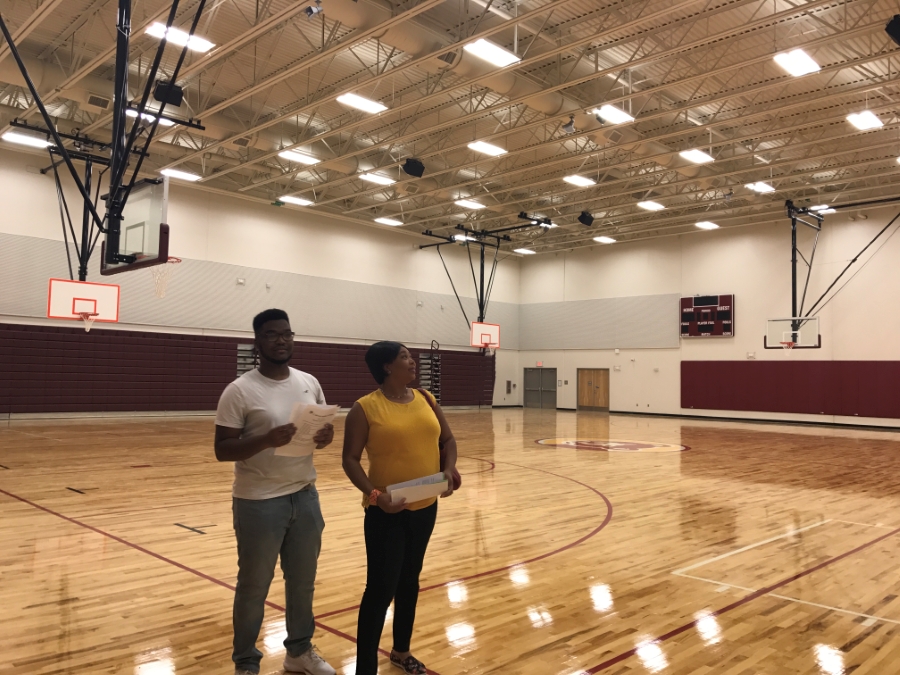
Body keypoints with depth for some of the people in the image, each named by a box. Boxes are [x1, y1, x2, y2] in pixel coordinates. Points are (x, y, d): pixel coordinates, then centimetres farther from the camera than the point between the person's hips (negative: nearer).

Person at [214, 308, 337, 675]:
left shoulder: (310, 383, 3)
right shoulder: (239, 391, -12)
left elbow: (322, 426, 13)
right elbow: (222, 450, -14)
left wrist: (326, 435, -11)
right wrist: (267, 440, -30)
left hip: (305, 496, 5)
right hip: (259, 503, -5)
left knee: (303, 580, 19)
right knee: (254, 587, 10)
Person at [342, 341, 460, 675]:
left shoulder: (426, 399, 5)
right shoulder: (365, 408, -12)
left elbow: (447, 440, 12)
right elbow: (350, 460, -12)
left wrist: (449, 469, -7)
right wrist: (374, 494, -25)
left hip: (425, 507, 6)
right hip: (387, 512, -6)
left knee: (409, 581, 19)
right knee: (380, 589, -5)